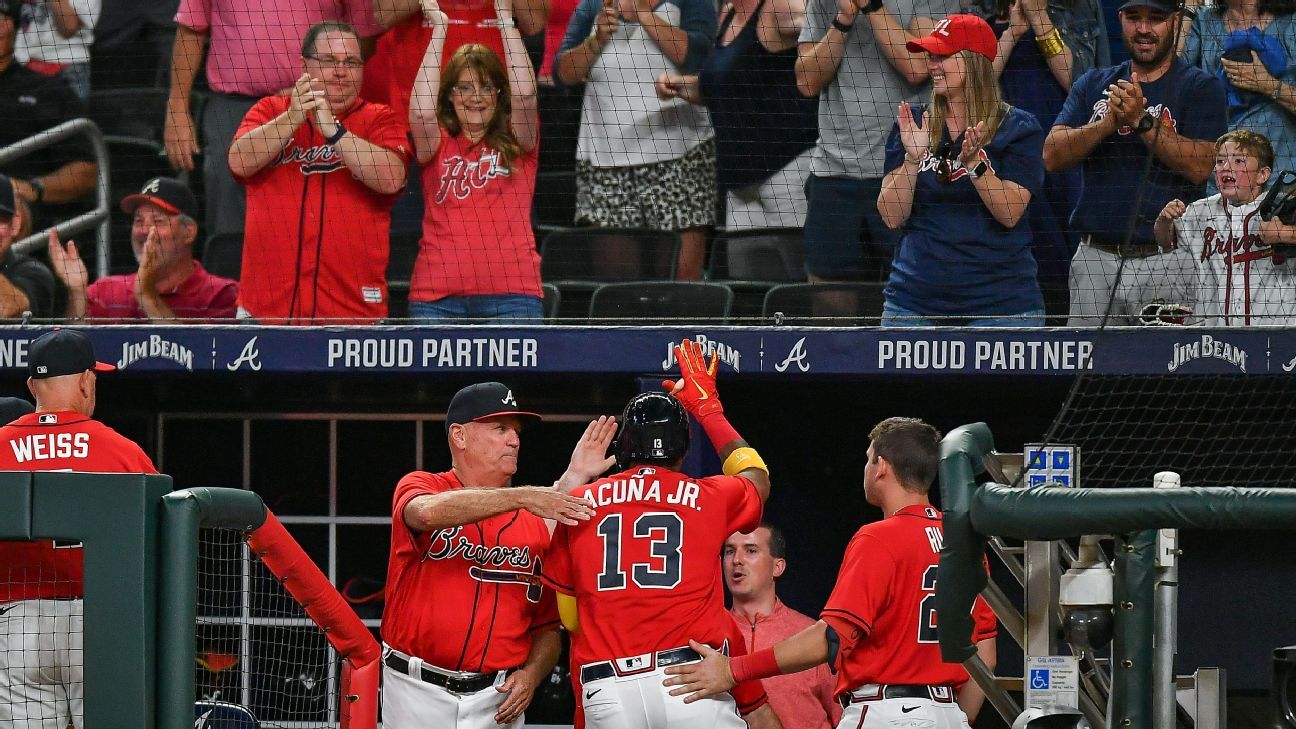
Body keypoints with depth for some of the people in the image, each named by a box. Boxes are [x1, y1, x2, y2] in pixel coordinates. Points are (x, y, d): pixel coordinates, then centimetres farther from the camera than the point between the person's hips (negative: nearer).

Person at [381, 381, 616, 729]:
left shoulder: (536, 524, 10)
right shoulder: (418, 486, 2)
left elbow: (548, 627, 14)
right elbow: (429, 512, -25)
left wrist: (531, 674, -7)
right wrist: (522, 497, -29)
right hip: (419, 696, -3)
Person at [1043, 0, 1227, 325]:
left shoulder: (1200, 87, 4)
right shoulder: (1092, 85, 16)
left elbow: (1199, 168, -9)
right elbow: (1052, 157, 4)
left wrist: (1141, 120, -15)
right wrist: (1110, 121, -11)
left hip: (1167, 264, -4)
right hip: (1094, 259, 4)